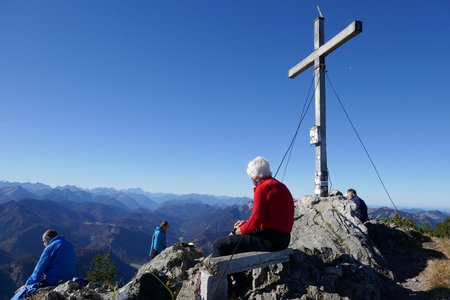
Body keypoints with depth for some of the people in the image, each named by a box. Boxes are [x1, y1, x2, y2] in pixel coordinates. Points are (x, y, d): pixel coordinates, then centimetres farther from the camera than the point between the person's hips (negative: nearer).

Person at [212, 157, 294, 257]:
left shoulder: (262, 188, -15)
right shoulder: (280, 186, 14)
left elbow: (255, 222, -17)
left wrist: (236, 232, 0)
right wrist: (246, 223, 17)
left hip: (270, 240, -10)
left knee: (219, 245, -6)